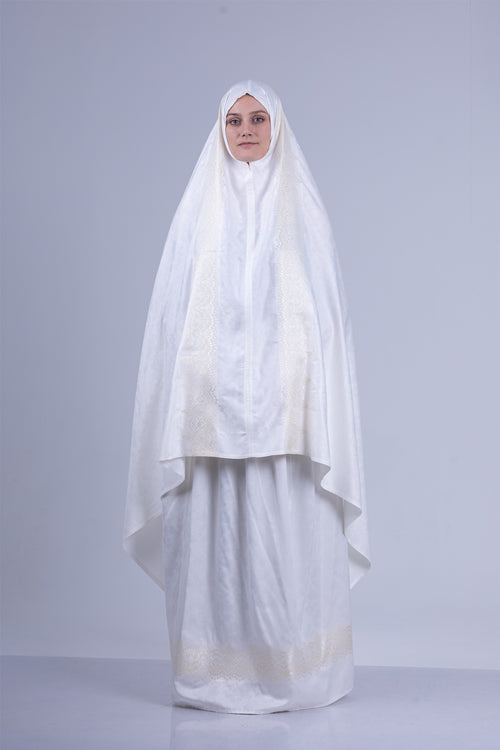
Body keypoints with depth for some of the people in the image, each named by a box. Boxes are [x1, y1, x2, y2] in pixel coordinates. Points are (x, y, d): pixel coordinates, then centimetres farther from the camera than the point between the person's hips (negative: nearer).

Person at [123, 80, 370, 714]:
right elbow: (176, 309, 7)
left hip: (286, 397, 0)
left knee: (290, 534, 1)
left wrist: (320, 412, -4)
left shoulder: (302, 208, 8)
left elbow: (327, 309, 5)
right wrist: (187, 400, -3)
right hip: (214, 395, 1)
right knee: (215, 533, 1)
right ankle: (218, 673, 13)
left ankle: (295, 668, 14)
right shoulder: (198, 208, 9)